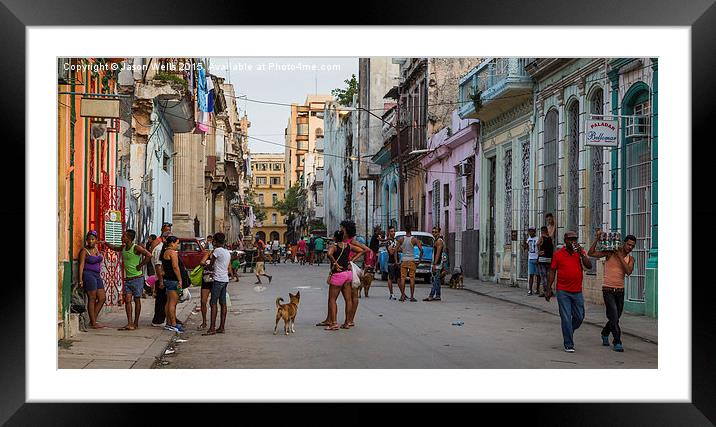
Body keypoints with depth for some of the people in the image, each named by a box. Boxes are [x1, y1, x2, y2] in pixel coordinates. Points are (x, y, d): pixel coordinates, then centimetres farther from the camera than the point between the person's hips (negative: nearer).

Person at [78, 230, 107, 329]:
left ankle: (93, 320, 11)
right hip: (88, 275, -8)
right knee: (92, 299, -6)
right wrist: (80, 279, -19)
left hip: (97, 275, 8)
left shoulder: (96, 249, 13)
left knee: (102, 298, 5)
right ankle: (93, 323, -2)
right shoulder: (84, 251, -7)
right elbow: (81, 265, -12)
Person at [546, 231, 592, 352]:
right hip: (563, 292, -3)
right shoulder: (558, 254, 0)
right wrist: (549, 288, 0)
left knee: (579, 317, 8)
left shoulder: (581, 252, 5)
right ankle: (569, 345, 3)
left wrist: (580, 253, -16)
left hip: (577, 291, 3)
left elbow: (589, 266, -6)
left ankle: (568, 333, 35)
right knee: (566, 318, -3)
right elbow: (552, 271, 4)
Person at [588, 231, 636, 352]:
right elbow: (591, 253, -11)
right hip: (608, 290, -5)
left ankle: (605, 334, 40)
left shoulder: (630, 259, 6)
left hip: (620, 291, 5)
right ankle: (617, 342, -5)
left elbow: (628, 272, -13)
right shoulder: (610, 253, -5)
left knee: (615, 317, 15)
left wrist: (620, 257, -15)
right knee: (614, 317, -11)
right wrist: (597, 239, -20)